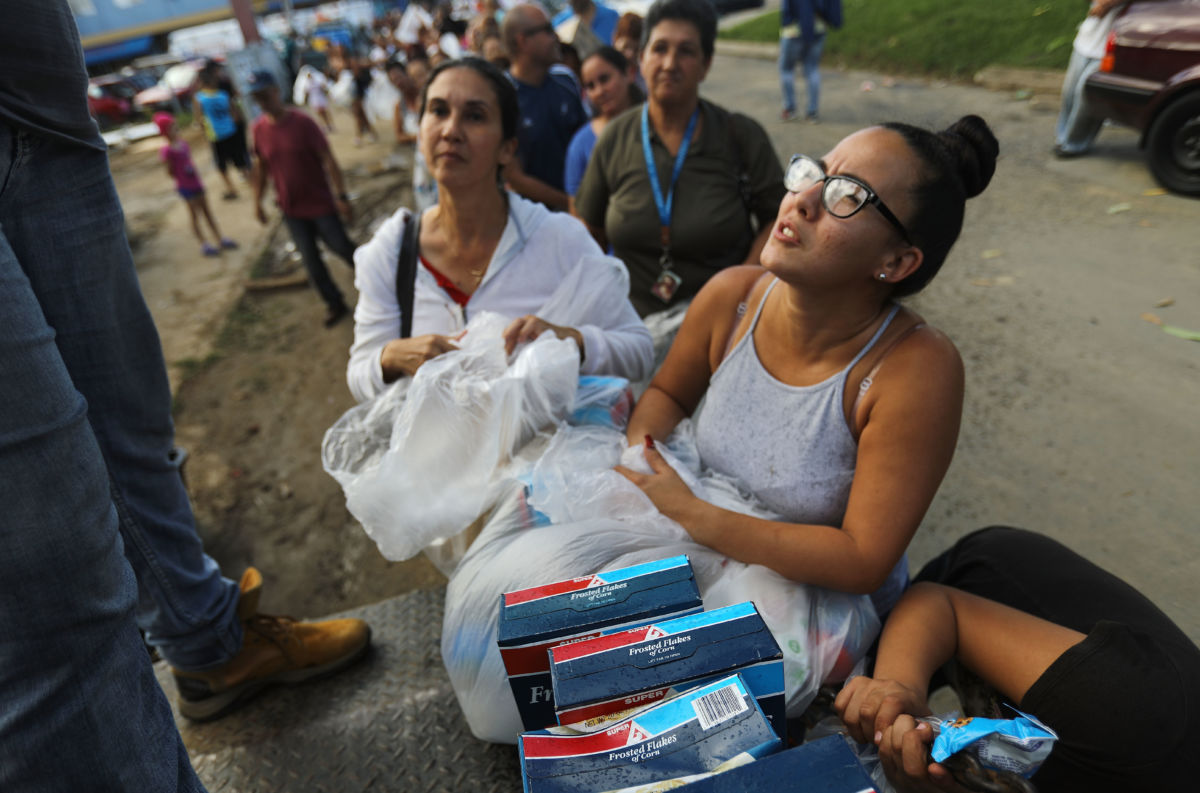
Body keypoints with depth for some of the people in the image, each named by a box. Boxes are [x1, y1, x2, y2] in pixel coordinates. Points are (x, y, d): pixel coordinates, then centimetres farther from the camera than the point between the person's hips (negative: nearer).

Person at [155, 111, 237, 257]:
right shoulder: (168, 151, -16)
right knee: (195, 215, 0)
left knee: (207, 211, 12)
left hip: (195, 183, 7)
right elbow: (170, 172, -11)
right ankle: (204, 244, 6)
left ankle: (220, 238, 20)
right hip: (186, 187, -7)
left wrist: (196, 178, 10)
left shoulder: (183, 143, 5)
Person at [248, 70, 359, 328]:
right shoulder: (259, 129, 1)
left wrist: (341, 196, -18)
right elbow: (261, 167, 11)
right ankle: (335, 304, 20)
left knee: (341, 247, 4)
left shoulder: (302, 123, -11)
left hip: (320, 203, -4)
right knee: (311, 262, 6)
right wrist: (257, 201, 9)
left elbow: (328, 160, -12)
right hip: (292, 210, 4)